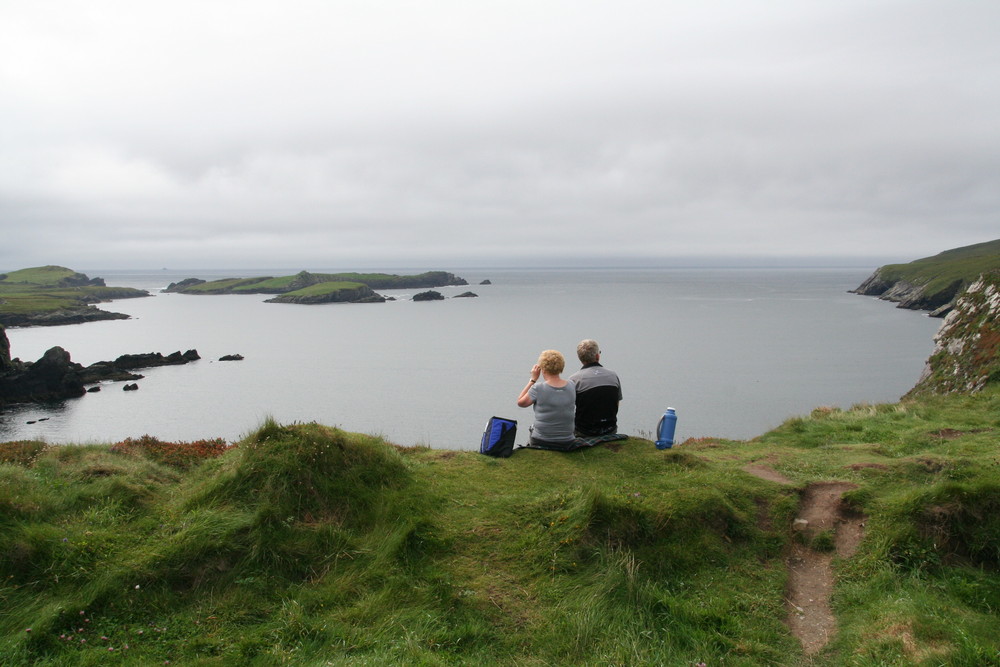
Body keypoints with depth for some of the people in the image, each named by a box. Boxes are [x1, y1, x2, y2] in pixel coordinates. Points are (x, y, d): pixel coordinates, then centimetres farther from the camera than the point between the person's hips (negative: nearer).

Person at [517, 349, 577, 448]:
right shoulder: (572, 386, -7)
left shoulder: (538, 388, -19)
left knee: (531, 428, 30)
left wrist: (533, 379, -3)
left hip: (541, 442, -3)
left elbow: (520, 402, -3)